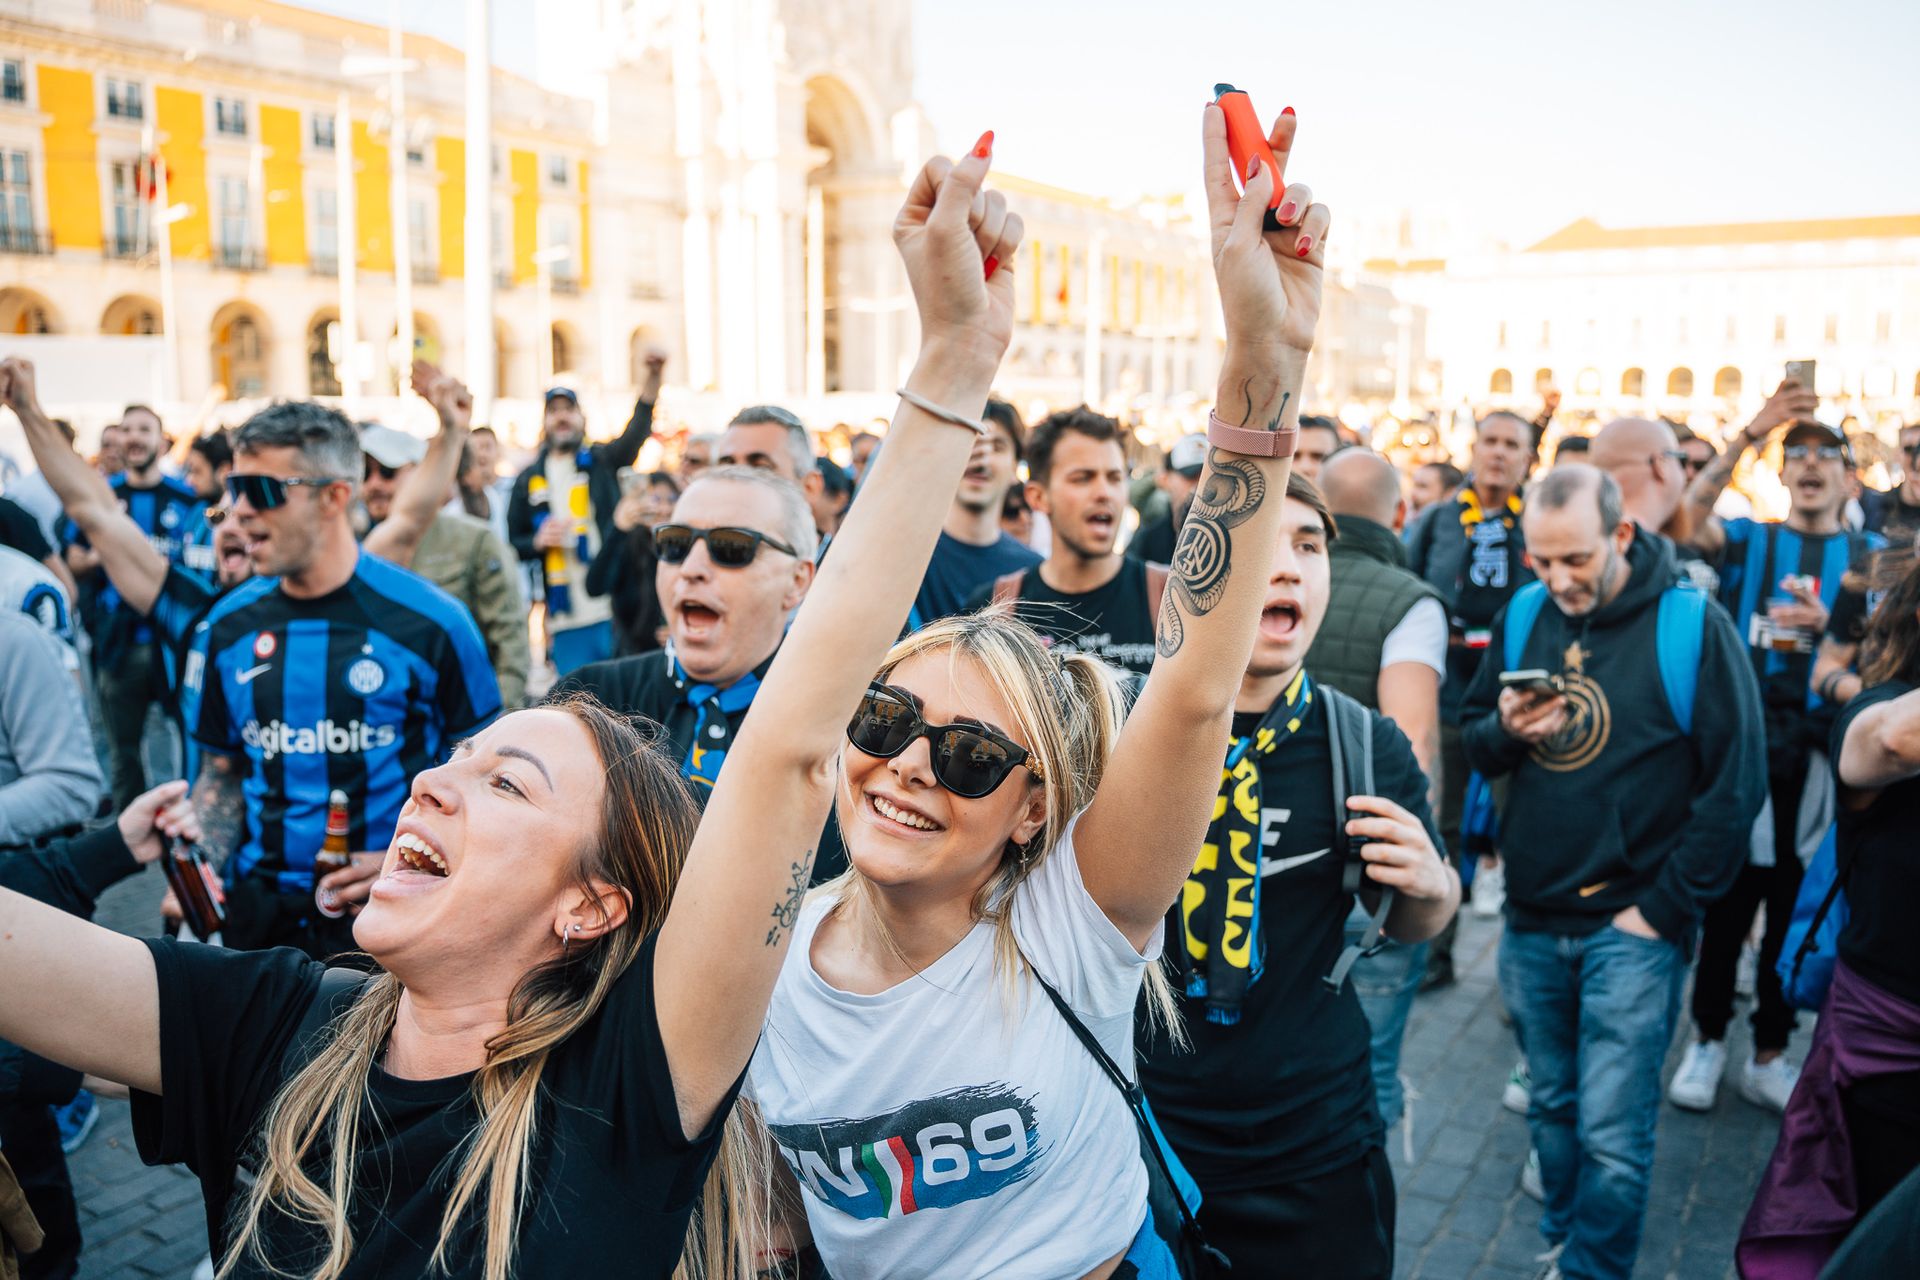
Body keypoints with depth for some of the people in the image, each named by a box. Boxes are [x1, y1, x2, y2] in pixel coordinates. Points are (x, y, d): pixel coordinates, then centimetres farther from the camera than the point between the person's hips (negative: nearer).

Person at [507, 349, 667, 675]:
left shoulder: (603, 462, 6)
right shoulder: (528, 480, 12)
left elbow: (638, 429, -12)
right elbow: (512, 544, 16)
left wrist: (654, 375, -28)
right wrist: (538, 541, -7)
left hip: (615, 610, -1)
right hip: (567, 621, 2)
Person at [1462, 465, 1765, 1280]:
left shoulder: (1693, 626, -10)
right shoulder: (1521, 617, 2)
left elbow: (1737, 783, -9)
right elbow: (1474, 743, 11)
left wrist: (1664, 909, -10)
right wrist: (1504, 731, -14)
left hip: (1631, 928, -4)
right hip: (1532, 920, 4)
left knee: (1611, 1136, -2)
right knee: (1553, 1109, 18)